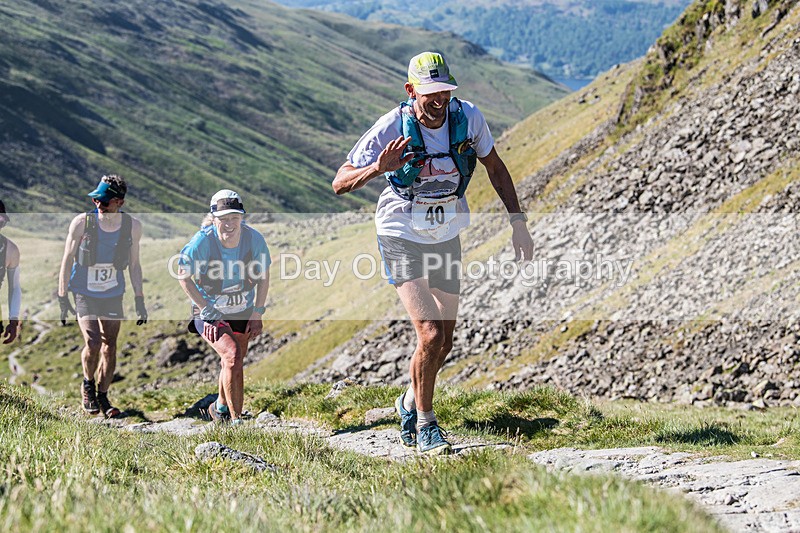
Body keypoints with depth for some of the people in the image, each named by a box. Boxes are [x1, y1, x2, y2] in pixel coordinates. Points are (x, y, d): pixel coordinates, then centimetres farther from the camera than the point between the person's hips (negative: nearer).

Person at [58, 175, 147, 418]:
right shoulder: (82, 222, -16)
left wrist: (139, 301, 4)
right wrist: (62, 298, -8)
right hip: (84, 294, -2)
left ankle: (103, 396, 20)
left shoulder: (132, 226, -9)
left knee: (110, 345, 3)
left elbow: (134, 265, 3)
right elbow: (67, 260, -7)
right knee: (93, 343, -15)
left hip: (113, 295, 2)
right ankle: (88, 385, 14)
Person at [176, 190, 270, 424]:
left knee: (234, 365, 15)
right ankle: (236, 419, -14)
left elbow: (263, 275, 1)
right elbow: (184, 276, -11)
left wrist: (258, 314, 0)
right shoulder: (202, 241, -26)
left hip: (242, 313, 4)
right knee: (232, 355, -23)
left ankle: (220, 408, 43)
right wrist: (207, 311, -14)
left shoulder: (254, 238, -17)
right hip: (210, 312, -4)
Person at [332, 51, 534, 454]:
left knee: (444, 344, 10)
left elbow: (494, 167, 6)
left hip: (447, 237, 4)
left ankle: (410, 403, 39)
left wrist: (517, 220, 0)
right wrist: (378, 168, -36)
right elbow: (340, 183, -17)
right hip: (402, 237, -4)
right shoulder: (392, 127, -21)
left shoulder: (467, 117, -12)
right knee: (430, 335, -17)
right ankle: (425, 424, 4)